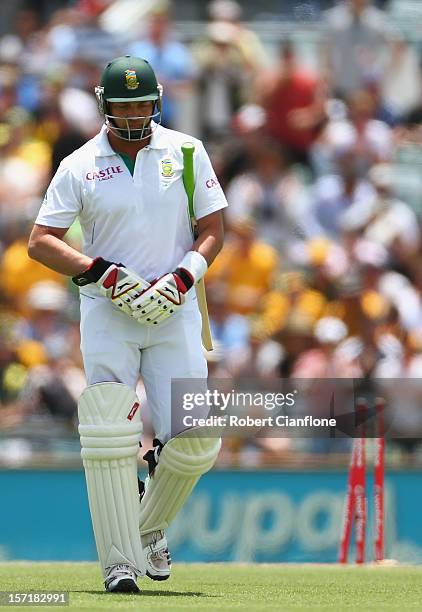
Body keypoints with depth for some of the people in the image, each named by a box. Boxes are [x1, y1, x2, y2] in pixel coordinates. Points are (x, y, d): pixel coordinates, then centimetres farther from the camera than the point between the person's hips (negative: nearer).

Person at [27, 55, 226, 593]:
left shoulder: (185, 153, 6)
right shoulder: (80, 166, 2)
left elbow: (213, 230, 7)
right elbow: (40, 243, -1)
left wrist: (181, 278, -10)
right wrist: (104, 273, -14)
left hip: (174, 308, 1)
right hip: (106, 310, -1)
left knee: (195, 438, -6)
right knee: (109, 438, -11)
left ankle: (150, 527, 22)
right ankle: (119, 562, -6)